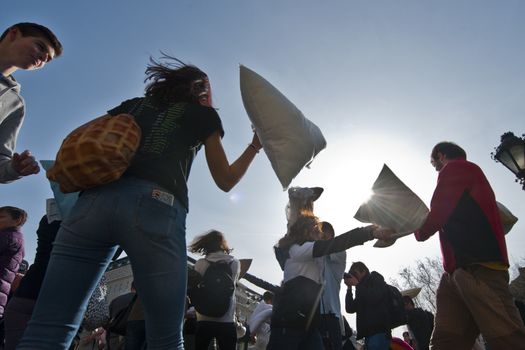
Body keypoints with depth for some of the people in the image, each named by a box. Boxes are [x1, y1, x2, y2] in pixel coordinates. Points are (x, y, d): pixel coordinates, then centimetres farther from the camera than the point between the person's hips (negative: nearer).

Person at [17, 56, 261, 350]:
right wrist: (256, 145, 36)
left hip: (95, 200, 4)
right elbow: (226, 181, 26)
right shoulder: (202, 114, 22)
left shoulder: (132, 104, 31)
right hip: (156, 208, -3)